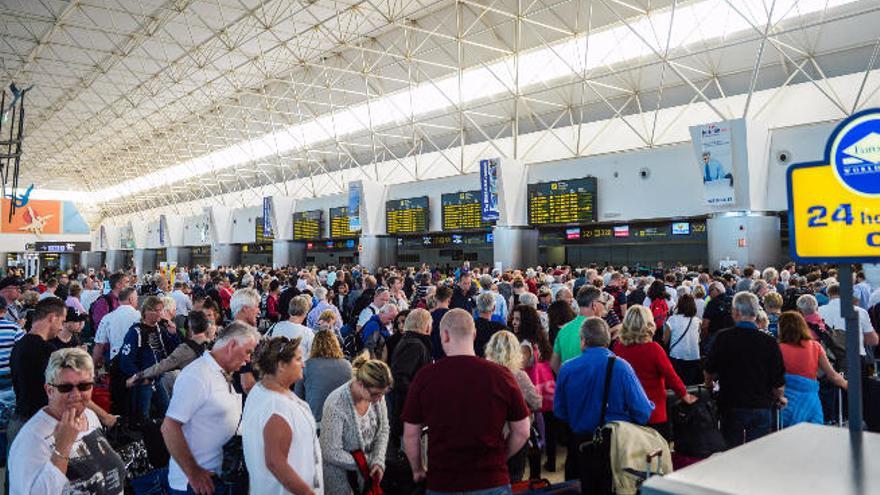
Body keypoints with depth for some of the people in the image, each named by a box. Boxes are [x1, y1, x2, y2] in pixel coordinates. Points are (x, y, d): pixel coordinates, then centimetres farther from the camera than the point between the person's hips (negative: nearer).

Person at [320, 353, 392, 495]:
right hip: (339, 470, -5)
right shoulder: (336, 404, -29)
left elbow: (383, 430, 1)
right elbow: (331, 452, -24)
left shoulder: (377, 394, -13)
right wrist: (367, 463, -17)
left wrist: (378, 461, -11)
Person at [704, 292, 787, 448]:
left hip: (730, 406, 0)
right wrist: (780, 398, 18)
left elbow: (708, 372, 1)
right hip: (761, 407, 1)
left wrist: (709, 384, 24)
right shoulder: (769, 342, -10)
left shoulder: (723, 338, -10)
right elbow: (778, 382, -3)